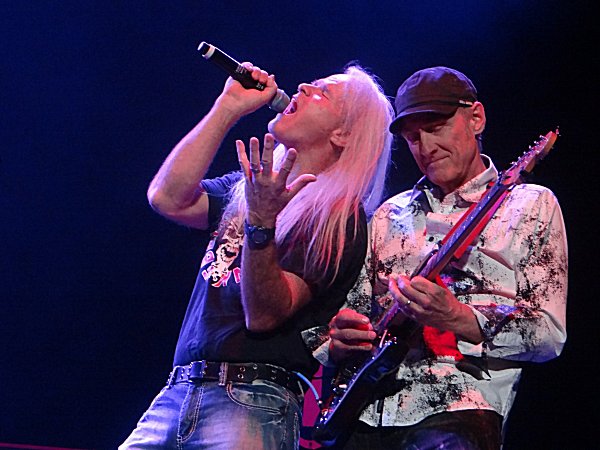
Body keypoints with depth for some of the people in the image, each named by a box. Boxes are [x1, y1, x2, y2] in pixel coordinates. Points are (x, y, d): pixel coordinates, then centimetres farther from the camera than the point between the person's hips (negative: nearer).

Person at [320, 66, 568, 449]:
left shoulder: (529, 205, 8)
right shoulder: (389, 215, 21)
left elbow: (550, 334, -1)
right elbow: (352, 311, 24)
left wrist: (456, 319, -15)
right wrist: (340, 341, 0)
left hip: (456, 415, -4)